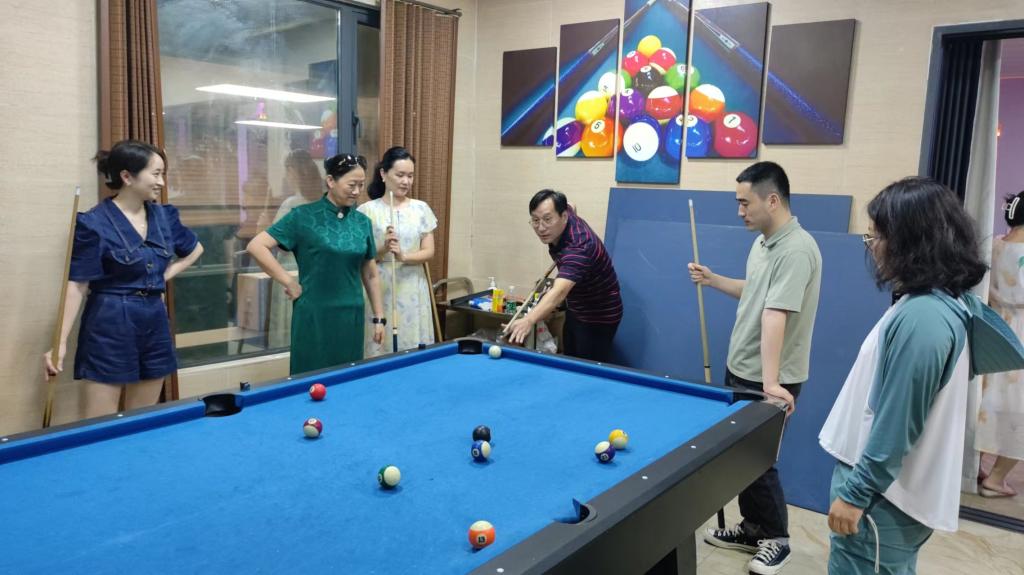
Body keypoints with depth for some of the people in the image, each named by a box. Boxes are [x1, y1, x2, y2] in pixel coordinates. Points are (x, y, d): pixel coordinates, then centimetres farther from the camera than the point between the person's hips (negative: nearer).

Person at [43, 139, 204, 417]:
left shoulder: (164, 215, 5)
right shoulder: (94, 223, -11)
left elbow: (195, 249, 22)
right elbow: (77, 285, -11)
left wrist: (163, 277, 8)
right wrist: (60, 342, -16)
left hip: (154, 321, 6)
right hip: (111, 323, -5)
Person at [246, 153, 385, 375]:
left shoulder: (362, 222, 6)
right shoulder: (304, 216, -7)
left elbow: (370, 275, 12)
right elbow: (256, 246, -10)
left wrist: (379, 317, 10)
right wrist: (289, 282, -12)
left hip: (351, 317, 4)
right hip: (314, 316, -4)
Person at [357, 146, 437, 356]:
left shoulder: (421, 209, 6)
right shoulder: (367, 210, -2)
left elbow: (429, 252, 2)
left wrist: (403, 256, -15)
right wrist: (383, 249, -19)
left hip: (413, 291, 2)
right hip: (380, 290, -2)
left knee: (415, 350, 3)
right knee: (380, 350, -1)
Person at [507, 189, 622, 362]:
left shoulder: (578, 247, -37)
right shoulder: (565, 211, -11)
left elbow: (559, 292, -53)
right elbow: (569, 206, 17)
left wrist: (529, 320, -70)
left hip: (599, 316, -9)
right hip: (575, 309, 9)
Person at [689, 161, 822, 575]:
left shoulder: (797, 250, -23)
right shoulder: (762, 242, 8)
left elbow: (775, 315, -32)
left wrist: (770, 382, -34)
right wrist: (713, 280, 9)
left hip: (768, 381, -9)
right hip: (740, 370, 9)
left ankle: (777, 539, 23)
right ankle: (752, 529, 33)